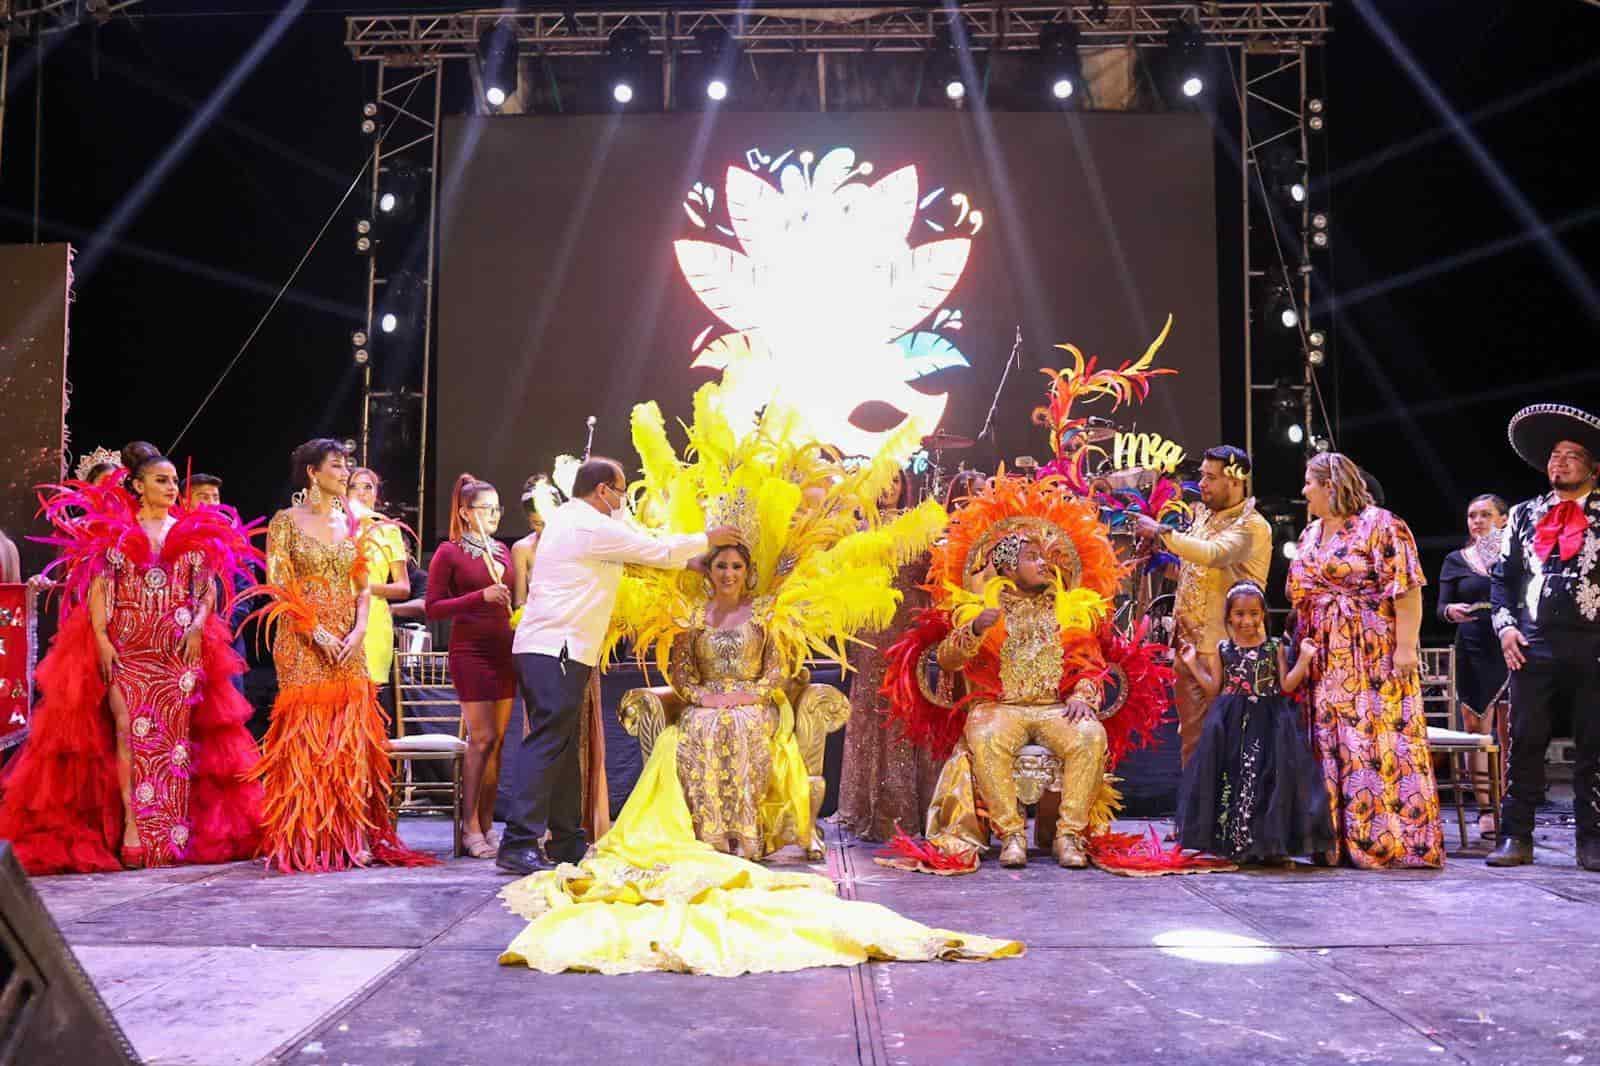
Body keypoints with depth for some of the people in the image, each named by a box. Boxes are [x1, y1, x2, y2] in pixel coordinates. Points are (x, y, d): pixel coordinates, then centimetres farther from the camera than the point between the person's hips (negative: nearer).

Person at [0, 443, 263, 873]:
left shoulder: (193, 532, 11)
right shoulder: (113, 530, 6)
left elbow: (208, 589, 8)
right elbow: (98, 587, 0)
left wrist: (198, 626, -9)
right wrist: (101, 638, -11)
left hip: (179, 651, 2)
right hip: (125, 649, -1)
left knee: (174, 735, 1)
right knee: (128, 732, -9)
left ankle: (171, 832, 4)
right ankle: (130, 822, -7)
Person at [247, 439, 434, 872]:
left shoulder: (350, 524, 14)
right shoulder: (286, 521, 0)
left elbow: (363, 588, 12)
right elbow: (278, 585, -7)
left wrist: (358, 631, -4)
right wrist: (317, 633, -14)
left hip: (348, 644, 5)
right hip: (302, 643, -4)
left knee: (350, 737, 0)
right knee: (304, 735, -5)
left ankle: (350, 835, 4)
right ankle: (304, 841, 1)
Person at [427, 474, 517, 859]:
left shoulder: (502, 551, 15)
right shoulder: (449, 552, -2)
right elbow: (433, 608, -7)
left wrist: (514, 603, 8)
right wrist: (481, 597, -16)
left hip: (504, 650, 6)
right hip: (470, 650, -6)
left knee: (497, 740, 5)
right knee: (482, 738, -9)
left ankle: (486, 823, 11)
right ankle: (470, 826, -1)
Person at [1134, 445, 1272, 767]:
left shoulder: (1251, 526, -11)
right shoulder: (1202, 515, 14)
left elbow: (1213, 554, -29)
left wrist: (1161, 532, -22)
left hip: (1223, 647, -8)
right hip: (1188, 642, 8)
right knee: (1191, 732, 12)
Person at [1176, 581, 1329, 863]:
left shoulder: (1275, 647, 6)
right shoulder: (1223, 649, 9)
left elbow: (1286, 685, 1)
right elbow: (1214, 688, 10)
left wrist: (1304, 659, -7)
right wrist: (1193, 664, 6)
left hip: (1267, 723, -1)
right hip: (1231, 724, 1)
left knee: (1265, 774, -8)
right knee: (1230, 775, -4)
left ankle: (1268, 843, 2)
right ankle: (1231, 840, 4)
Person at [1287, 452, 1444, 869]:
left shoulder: (1379, 525, -7)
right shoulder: (1311, 534, 16)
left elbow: (1406, 588, -13)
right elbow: (1300, 593, 21)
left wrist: (1406, 646, -19)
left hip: (1375, 656, -7)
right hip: (1325, 661, 7)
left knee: (1379, 740, -7)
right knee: (1331, 744, 6)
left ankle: (1391, 839, -1)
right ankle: (1340, 839, 12)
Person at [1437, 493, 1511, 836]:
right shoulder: (1456, 560, 11)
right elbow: (1441, 607, 7)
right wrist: (1450, 611, -15)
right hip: (1473, 650, 1)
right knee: (1476, 730, 0)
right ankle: (1484, 808, 4)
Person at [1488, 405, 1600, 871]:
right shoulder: (1525, 514, 14)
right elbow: (1502, 577, 15)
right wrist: (1505, 625, 2)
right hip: (1533, 645, 2)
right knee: (1524, 742, 0)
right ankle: (1516, 837, 6)